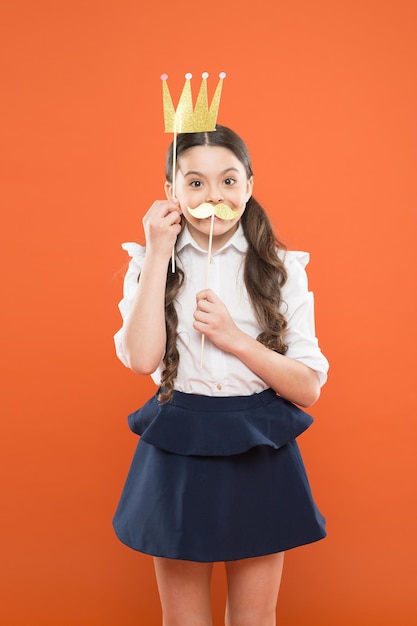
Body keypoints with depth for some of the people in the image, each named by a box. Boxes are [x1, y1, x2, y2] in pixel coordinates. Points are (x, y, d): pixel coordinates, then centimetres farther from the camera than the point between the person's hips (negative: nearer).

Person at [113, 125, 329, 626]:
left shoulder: (282, 269, -1)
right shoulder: (150, 264, 0)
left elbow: (308, 388, -5)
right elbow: (142, 358, -17)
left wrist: (235, 339, -18)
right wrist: (159, 254, -14)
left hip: (260, 454, 0)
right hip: (177, 452, 0)